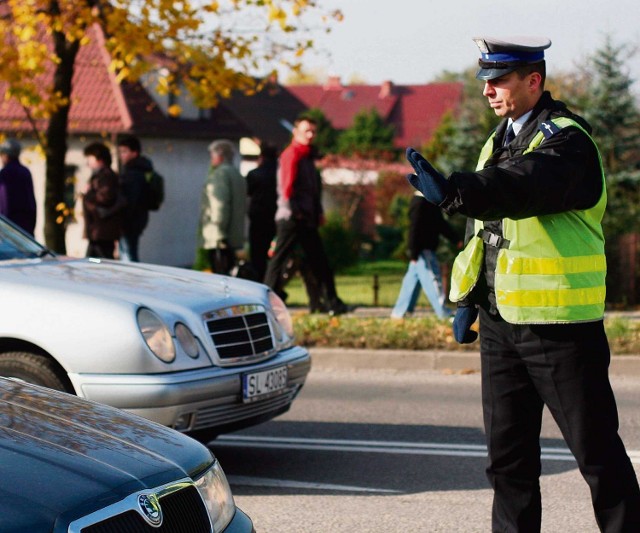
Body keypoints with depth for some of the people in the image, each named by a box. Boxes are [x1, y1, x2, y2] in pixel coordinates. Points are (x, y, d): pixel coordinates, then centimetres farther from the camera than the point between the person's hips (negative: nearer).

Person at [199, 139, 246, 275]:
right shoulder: (237, 175, 20)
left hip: (217, 240, -9)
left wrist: (218, 235, -20)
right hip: (235, 237, 9)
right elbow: (244, 206, 23)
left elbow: (219, 205, -18)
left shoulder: (220, 174, -9)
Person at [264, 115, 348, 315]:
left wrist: (318, 212, 13)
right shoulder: (292, 154, -9)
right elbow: (287, 186, -16)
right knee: (279, 259, -5)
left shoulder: (307, 156, 19)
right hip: (291, 218, -9)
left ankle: (332, 303, 10)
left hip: (307, 219, 9)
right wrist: (294, 211, -16)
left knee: (319, 261, 8)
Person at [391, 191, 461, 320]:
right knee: (432, 278, -6)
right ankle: (443, 314, -4)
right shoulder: (419, 203, -17)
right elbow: (414, 228, -20)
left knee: (412, 280, 11)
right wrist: (414, 253, -22)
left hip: (427, 249, 10)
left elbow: (441, 224, 22)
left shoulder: (431, 203, 15)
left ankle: (399, 312, 15)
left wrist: (456, 240, 19)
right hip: (423, 251, -10)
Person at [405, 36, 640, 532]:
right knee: (508, 453, 13)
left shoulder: (567, 140, -13)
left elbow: (524, 188, -34)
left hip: (560, 323, -8)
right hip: (500, 320, 8)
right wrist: (467, 298, 17)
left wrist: (452, 191, -49)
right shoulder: (499, 141, 14)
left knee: (597, 451, 0)